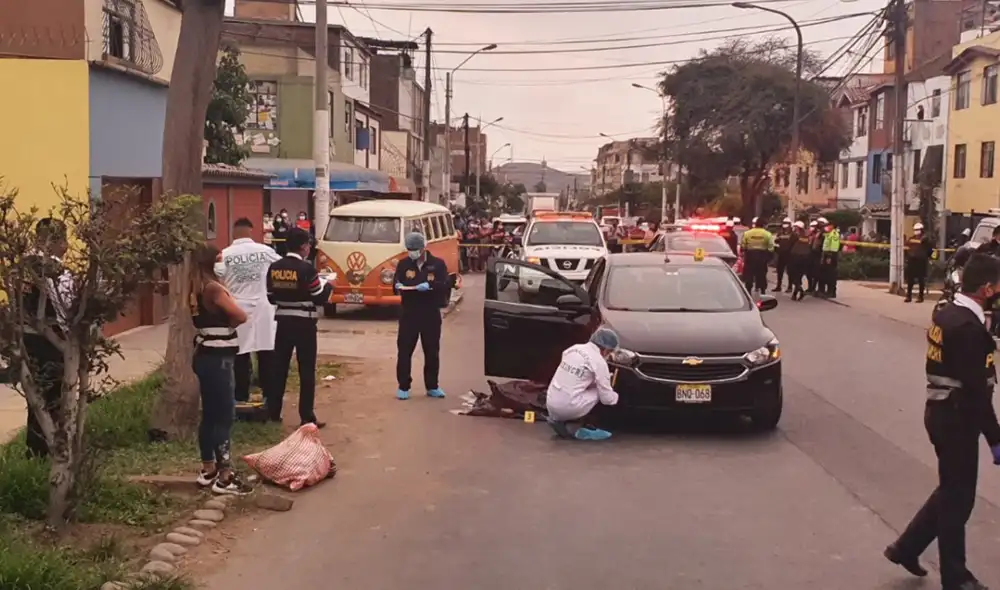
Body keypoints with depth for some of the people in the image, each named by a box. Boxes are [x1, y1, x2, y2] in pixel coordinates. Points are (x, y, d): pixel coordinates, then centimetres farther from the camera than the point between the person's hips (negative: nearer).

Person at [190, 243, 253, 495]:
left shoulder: (196, 289, 11)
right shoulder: (213, 288, -16)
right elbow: (240, 316, -21)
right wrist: (227, 323, -2)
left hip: (205, 356, 10)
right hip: (217, 359, -9)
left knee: (210, 414, 15)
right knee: (225, 415, -6)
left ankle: (208, 470, 23)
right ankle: (224, 477, -5)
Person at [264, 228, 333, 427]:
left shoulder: (274, 267, 1)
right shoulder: (307, 269, -15)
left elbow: (271, 298, 8)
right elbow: (320, 298, -11)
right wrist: (328, 285, 7)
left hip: (283, 322, 5)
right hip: (304, 323, -5)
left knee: (279, 367, 12)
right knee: (307, 371, 1)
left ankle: (273, 413, 17)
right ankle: (307, 418, 2)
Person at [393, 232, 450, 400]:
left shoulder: (438, 264, 0)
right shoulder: (403, 264, 5)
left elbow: (446, 286, -11)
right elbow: (396, 284, 4)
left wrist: (430, 285, -29)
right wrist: (398, 286, -20)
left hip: (431, 314, 0)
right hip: (409, 313, 1)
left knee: (432, 352, 7)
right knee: (404, 351, -1)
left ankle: (432, 387, 19)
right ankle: (403, 387, 8)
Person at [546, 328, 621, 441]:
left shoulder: (573, 349, 12)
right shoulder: (598, 361, -6)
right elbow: (607, 398, 0)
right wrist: (616, 397, 24)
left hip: (551, 405, 7)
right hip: (569, 407, -7)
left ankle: (558, 420, 13)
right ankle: (587, 428, 12)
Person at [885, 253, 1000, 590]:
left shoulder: (946, 313, 6)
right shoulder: (969, 327, -24)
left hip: (940, 410, 9)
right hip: (956, 419, -9)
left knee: (952, 490, 21)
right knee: (958, 497, 6)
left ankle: (906, 547, 28)